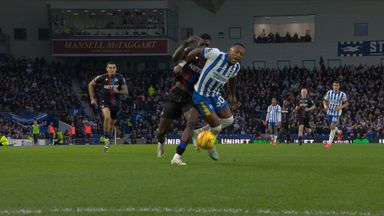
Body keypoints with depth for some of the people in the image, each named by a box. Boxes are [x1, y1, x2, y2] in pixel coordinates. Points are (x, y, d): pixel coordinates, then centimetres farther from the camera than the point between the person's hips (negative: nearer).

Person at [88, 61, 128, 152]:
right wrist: (92, 98, 3)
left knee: (111, 124, 11)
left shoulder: (120, 78, -6)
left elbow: (126, 91, -3)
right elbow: (90, 85, 6)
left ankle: (107, 141, 33)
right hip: (105, 100, -2)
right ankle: (106, 139, -19)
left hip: (115, 102, 2)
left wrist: (118, 91, -24)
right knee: (107, 117, -30)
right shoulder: (102, 77, -8)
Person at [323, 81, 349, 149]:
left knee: (332, 127, -14)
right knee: (331, 127, 14)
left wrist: (340, 107, -18)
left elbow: (346, 103, 0)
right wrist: (325, 105, -14)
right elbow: (325, 101, 9)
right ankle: (339, 132, 47)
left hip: (337, 113, -4)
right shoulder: (329, 93, -2)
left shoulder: (342, 94, -10)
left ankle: (329, 142, -4)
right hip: (330, 112, 4)